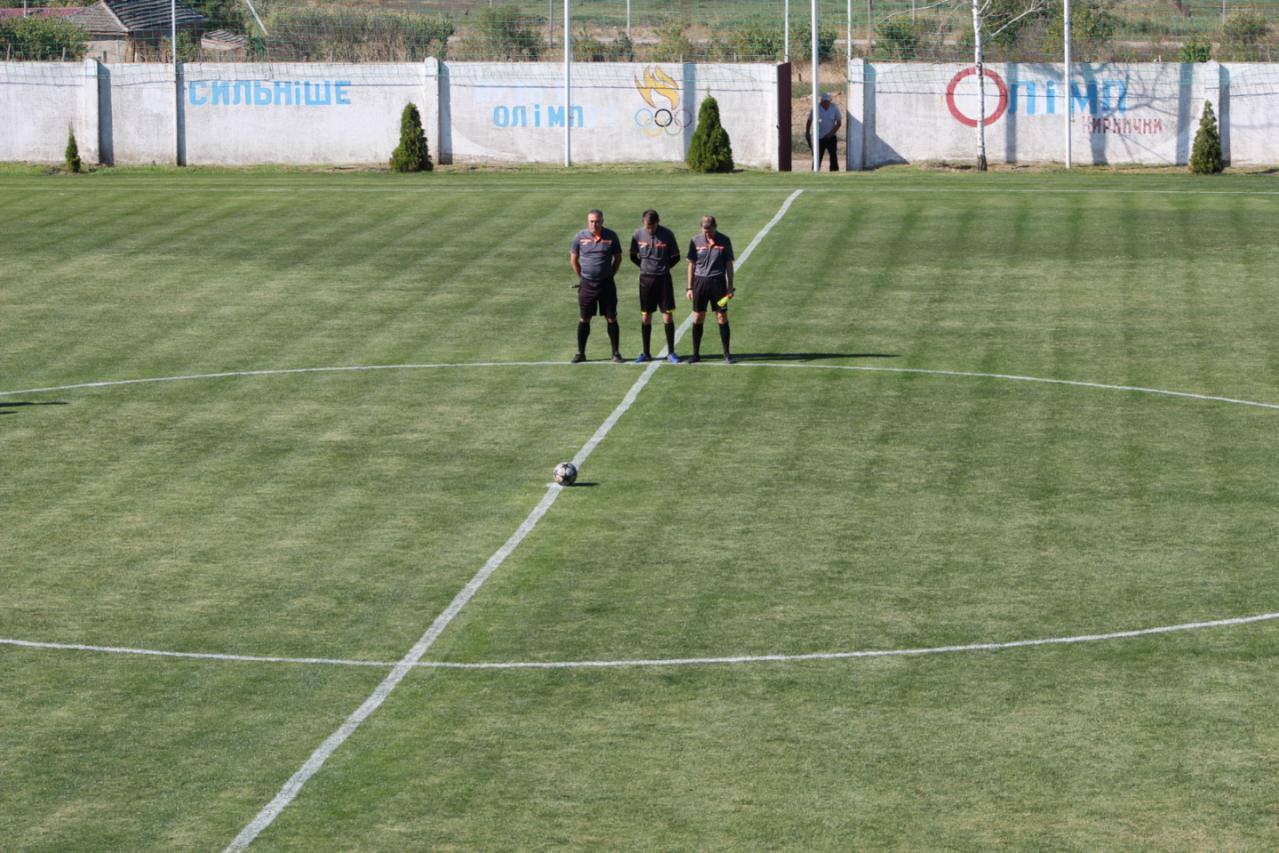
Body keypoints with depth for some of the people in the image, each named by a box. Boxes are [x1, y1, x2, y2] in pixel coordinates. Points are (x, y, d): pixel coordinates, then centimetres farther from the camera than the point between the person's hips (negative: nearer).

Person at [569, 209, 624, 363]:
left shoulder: (611, 236, -2)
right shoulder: (580, 237, -2)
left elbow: (618, 258, 9)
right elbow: (573, 259, 9)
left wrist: (610, 275, 6)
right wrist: (582, 277, 7)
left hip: (607, 284, 0)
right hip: (587, 284, 0)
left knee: (611, 319, 1)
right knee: (584, 320, 4)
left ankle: (616, 352, 10)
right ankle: (581, 353, 13)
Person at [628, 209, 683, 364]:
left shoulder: (667, 235, -7)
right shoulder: (638, 235, -2)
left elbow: (676, 257, 3)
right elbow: (633, 256, 11)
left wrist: (663, 268, 0)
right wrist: (645, 267, 5)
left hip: (663, 279, -2)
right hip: (645, 279, 2)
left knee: (668, 316, -2)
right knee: (645, 317, 6)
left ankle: (671, 353, 6)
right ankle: (646, 353, 15)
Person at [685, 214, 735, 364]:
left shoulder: (724, 241, 0)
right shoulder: (695, 241, 2)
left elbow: (729, 265, 4)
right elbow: (691, 265, 7)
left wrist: (730, 287, 0)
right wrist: (690, 288, 4)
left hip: (718, 282, -1)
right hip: (700, 281, 1)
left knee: (722, 318, -1)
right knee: (698, 319, 3)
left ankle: (727, 353, 7)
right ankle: (696, 354, 11)